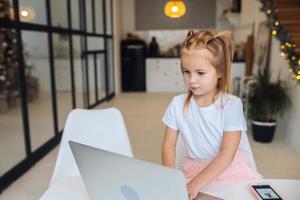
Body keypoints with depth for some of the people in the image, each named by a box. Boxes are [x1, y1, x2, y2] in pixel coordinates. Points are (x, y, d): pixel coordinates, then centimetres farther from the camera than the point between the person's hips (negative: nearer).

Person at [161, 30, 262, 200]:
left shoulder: (231, 105, -16)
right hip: (194, 168, 1)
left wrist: (195, 184, -26)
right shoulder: (178, 104, -8)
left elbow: (227, 155, -19)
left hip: (228, 167, 0)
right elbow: (169, 145, -3)